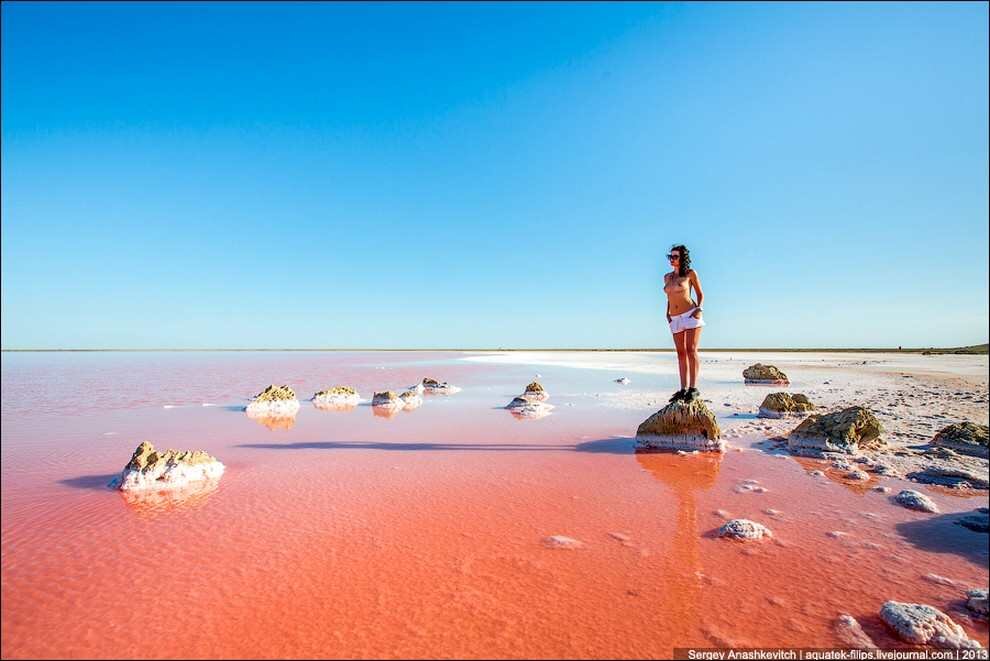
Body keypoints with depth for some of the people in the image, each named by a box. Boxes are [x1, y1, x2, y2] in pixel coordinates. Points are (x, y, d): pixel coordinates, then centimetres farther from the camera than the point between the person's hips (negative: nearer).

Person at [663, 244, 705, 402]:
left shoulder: (690, 273, -1)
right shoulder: (667, 277, 13)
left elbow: (700, 294, 5)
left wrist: (699, 309, -10)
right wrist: (668, 313, 10)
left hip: (690, 315, -5)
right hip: (675, 319, 5)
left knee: (691, 351, -9)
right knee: (681, 353, 5)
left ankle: (693, 388, -6)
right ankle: (683, 389, 9)